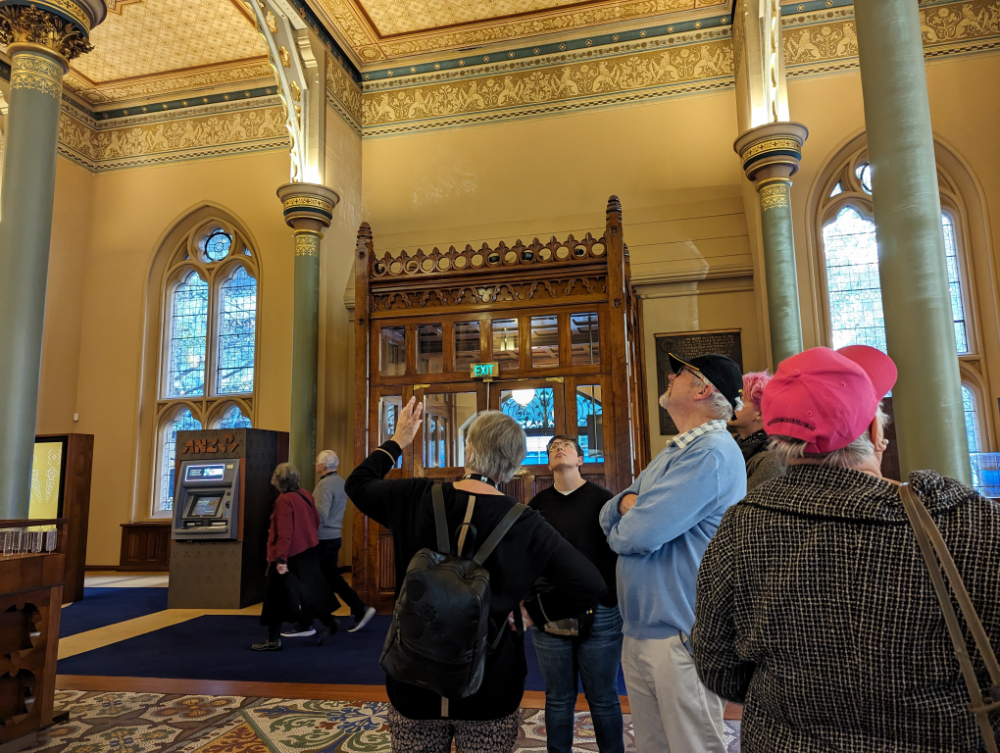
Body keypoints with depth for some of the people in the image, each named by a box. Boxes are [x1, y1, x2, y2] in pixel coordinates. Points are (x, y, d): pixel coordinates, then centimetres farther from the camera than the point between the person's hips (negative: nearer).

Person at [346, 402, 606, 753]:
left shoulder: (415, 499, -11)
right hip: (490, 691, -1)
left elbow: (358, 484, 8)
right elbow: (590, 584, -18)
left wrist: (397, 440, 20)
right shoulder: (524, 524, -15)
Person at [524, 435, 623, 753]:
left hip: (598, 615, -2)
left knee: (603, 698, 10)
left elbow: (619, 552, -4)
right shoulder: (537, 504, 5)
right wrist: (532, 605, 3)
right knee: (558, 699, 13)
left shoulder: (602, 499, -3)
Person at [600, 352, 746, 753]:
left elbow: (637, 536, -25)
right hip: (639, 632, 9)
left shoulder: (712, 453, -19)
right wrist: (627, 502, -11)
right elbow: (607, 513, 13)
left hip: (678, 639, -9)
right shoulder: (673, 452, 15)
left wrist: (618, 530, -1)